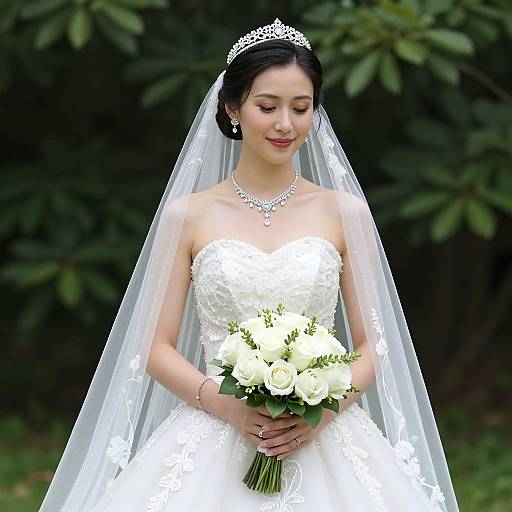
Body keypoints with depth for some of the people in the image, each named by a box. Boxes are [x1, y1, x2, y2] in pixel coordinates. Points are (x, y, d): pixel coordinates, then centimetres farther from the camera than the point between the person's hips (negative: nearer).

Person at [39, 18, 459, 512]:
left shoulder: (345, 212, 5)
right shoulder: (187, 214, 4)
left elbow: (371, 345, 7)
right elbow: (157, 348, 4)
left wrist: (324, 411, -10)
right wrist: (227, 405, -12)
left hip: (324, 439, 1)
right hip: (214, 437, 0)